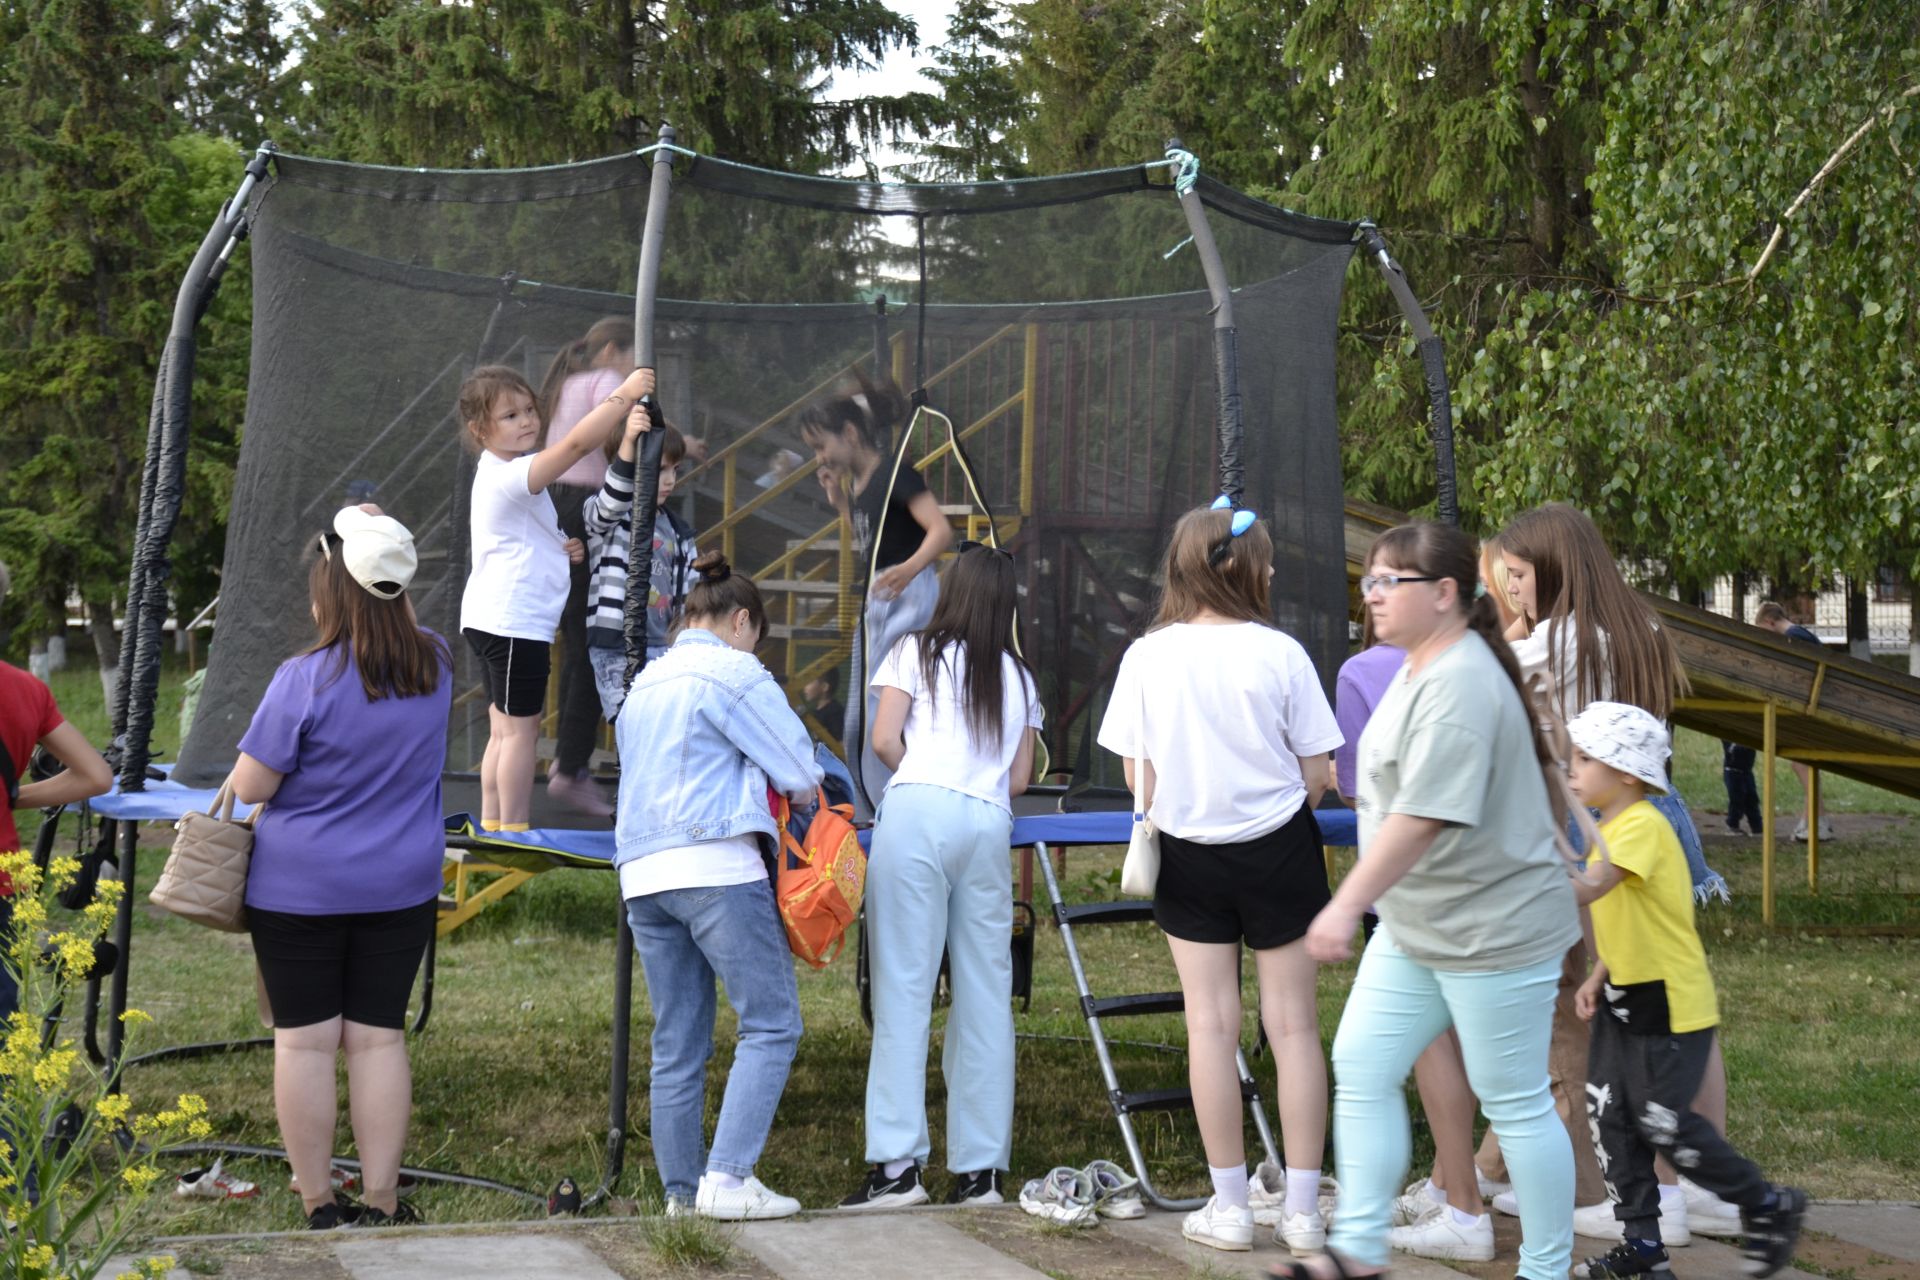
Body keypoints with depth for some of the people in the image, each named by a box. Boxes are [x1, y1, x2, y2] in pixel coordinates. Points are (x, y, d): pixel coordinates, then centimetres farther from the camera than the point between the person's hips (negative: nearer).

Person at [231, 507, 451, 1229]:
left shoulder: (306, 679, -16)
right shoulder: (435, 669, -2)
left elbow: (250, 787, -12)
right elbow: (402, 627, 23)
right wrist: (374, 538, 15)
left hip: (300, 889, -4)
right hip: (401, 888, 4)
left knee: (305, 1041, 4)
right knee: (378, 1037, 8)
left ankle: (318, 1209, 8)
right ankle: (381, 1204, 9)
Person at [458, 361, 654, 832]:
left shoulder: (500, 474, 14)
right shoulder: (511, 475, -18)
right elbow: (578, 443, -29)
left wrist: (563, 549, 11)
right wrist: (625, 394, -24)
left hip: (493, 621, 10)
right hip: (513, 621, -10)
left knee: (504, 730, 12)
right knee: (520, 729, -4)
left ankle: (492, 828, 16)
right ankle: (514, 831, -1)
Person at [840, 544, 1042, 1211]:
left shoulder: (917, 652, 11)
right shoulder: (1019, 676, 20)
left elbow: (885, 741, 3)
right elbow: (1019, 779, 17)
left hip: (917, 812, -3)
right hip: (989, 824, 3)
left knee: (903, 988, -6)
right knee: (985, 994, 5)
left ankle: (897, 1165, -11)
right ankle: (980, 1169, 5)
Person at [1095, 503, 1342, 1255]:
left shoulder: (1148, 656, -7)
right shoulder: (1280, 653, -12)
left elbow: (1137, 777, -2)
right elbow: (1317, 777, -6)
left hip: (1189, 855, 1)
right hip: (1278, 853, -1)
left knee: (1210, 1023, 7)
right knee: (1293, 1024, 5)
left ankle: (1229, 1208, 8)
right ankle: (1302, 1212, 7)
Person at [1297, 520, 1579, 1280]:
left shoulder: (1458, 687, -23)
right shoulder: (1420, 671, 10)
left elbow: (1424, 817, -31)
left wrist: (1347, 906, -33)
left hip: (1491, 927, -10)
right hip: (1416, 927, 10)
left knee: (1514, 1103, 1)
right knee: (1360, 1069, 6)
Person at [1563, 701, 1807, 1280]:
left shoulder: (1642, 826, -20)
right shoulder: (1612, 828, 12)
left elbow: (1591, 888, -35)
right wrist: (1597, 977, 8)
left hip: (1670, 1002, -9)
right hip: (1626, 995, 9)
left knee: (1663, 1122, -5)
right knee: (1609, 1112, 5)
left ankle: (1769, 1206, 14)